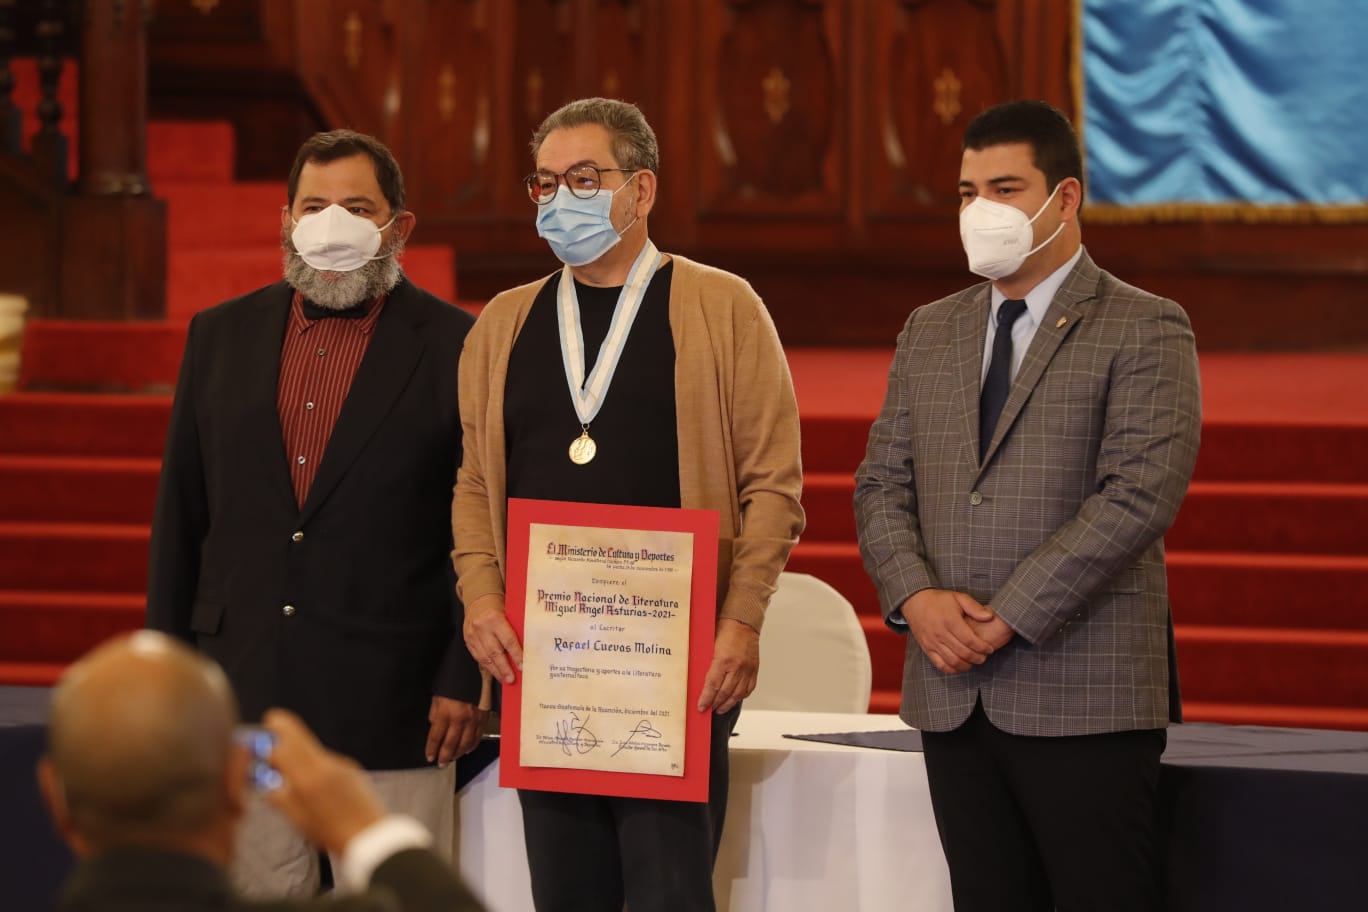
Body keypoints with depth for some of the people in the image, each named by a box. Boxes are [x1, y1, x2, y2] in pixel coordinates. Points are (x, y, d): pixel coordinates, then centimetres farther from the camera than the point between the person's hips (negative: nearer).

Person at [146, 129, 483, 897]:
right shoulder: (222, 337, 10)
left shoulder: (455, 346, -2)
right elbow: (181, 516, 13)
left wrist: (467, 680, -7)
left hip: (394, 716, -3)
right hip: (244, 703, 4)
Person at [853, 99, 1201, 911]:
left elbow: (1141, 494, -13)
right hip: (954, 693, 6)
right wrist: (916, 595, -7)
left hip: (1085, 695, -5)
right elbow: (882, 486, 13)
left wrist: (1011, 617, -16)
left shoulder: (1145, 330, -3)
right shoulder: (930, 333, 17)